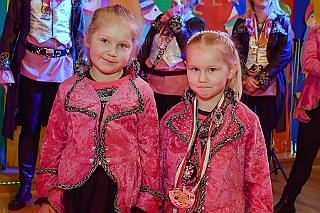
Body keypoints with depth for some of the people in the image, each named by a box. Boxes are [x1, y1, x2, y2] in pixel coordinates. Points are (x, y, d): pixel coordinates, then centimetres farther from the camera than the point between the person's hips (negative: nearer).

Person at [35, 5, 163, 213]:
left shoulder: (141, 92, -4)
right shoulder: (68, 89, 0)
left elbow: (150, 149, -1)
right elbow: (53, 143, 6)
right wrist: (47, 194, 5)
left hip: (123, 195, -1)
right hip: (73, 190, 2)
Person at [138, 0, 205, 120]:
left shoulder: (195, 22, 2)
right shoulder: (161, 19, 14)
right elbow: (146, 47, 15)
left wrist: (177, 21, -13)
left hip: (177, 84, -4)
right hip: (154, 82, 5)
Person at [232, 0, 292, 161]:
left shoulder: (282, 22, 6)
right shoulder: (241, 23, 10)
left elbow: (284, 55, -2)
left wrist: (261, 80, -11)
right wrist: (245, 79, -11)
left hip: (269, 87, -1)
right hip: (244, 86, 1)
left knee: (265, 134, 0)